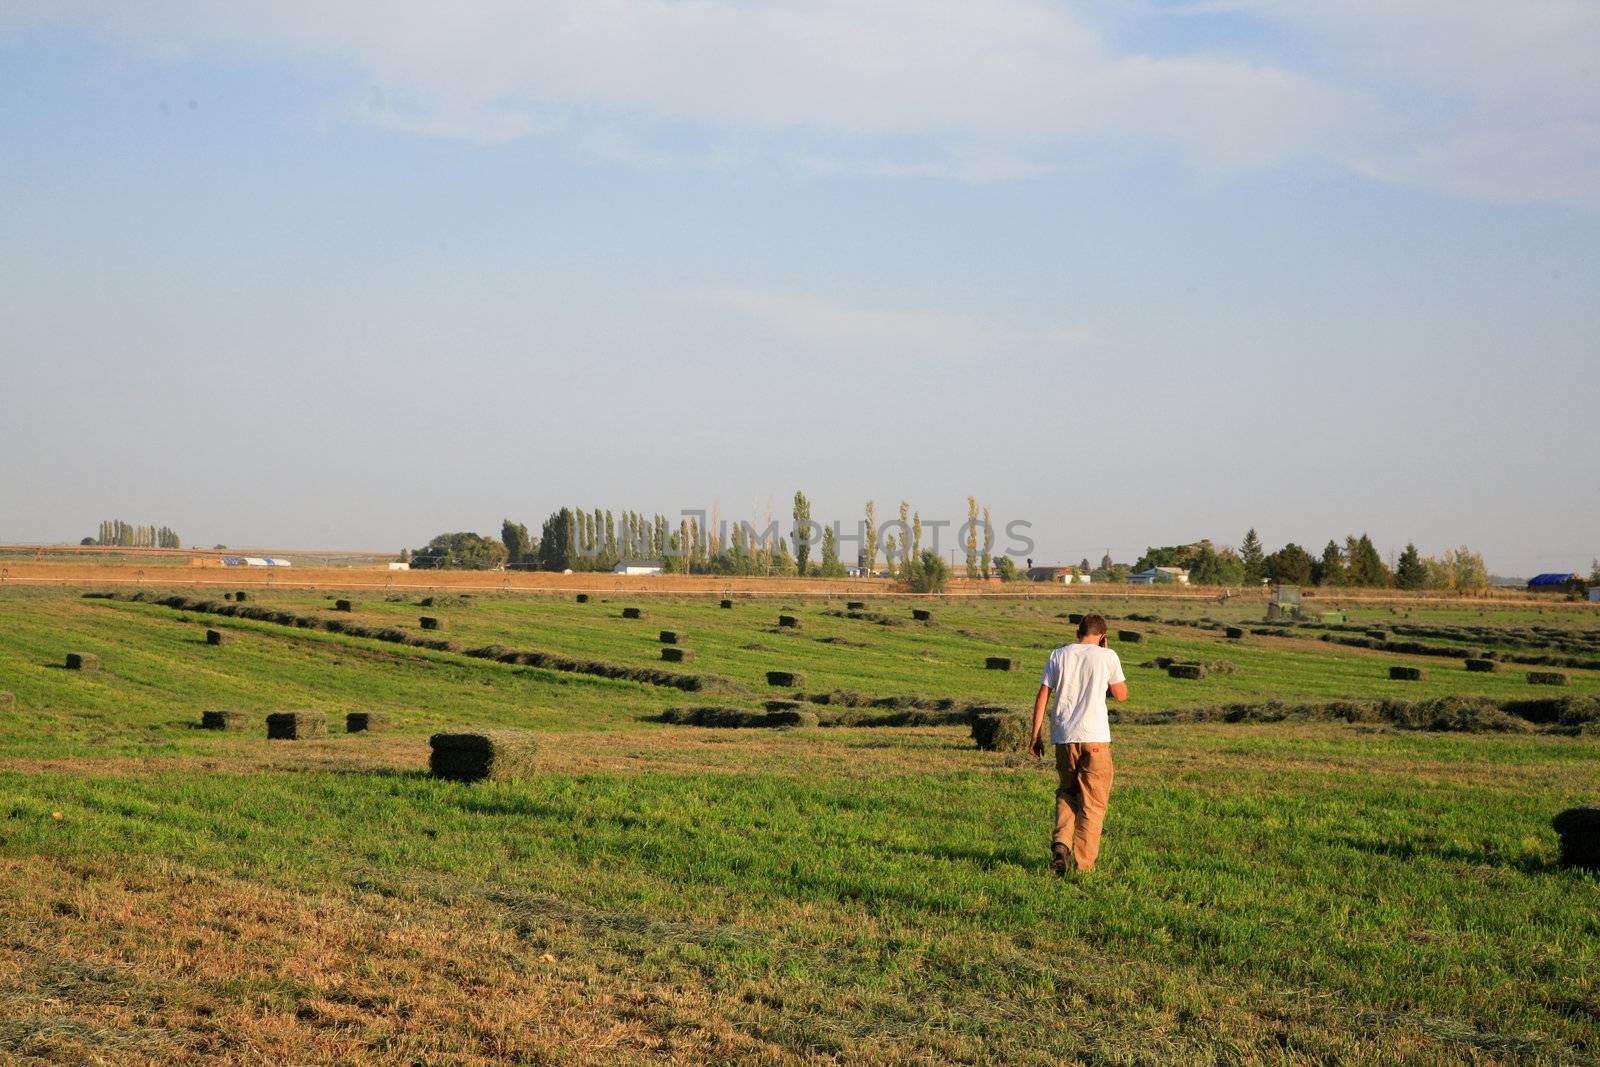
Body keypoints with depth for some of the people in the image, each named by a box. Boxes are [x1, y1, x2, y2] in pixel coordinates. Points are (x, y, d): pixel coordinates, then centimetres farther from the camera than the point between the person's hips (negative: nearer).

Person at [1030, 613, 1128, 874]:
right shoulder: (1107, 657, 0)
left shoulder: (1058, 655, 7)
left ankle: (1061, 842, -1)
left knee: (1067, 792, 21)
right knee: (1093, 801, 5)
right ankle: (1084, 862, 2)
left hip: (1063, 736, 3)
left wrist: (1035, 735, 9)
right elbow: (1121, 695, 10)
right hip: (1095, 736, -3)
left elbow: (1042, 697, 4)